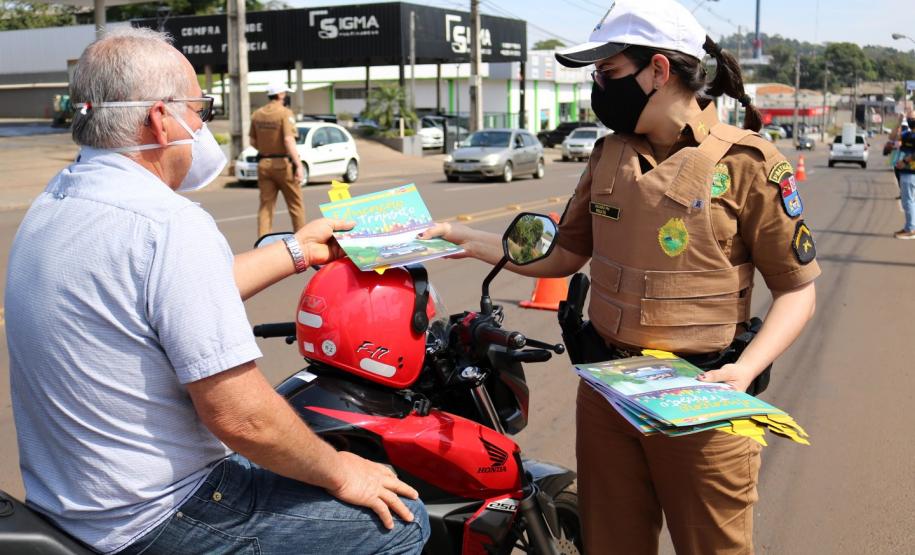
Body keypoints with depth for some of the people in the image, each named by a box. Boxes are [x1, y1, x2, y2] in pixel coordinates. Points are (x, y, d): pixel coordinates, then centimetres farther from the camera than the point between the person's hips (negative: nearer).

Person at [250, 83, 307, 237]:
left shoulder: (257, 114, 6)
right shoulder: (285, 113, -11)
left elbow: (253, 141, 10)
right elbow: (288, 140, -21)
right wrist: (299, 165, -22)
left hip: (263, 164, 5)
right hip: (282, 163, -5)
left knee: (265, 205, 8)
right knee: (295, 204, 8)